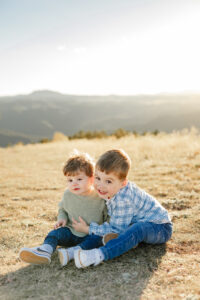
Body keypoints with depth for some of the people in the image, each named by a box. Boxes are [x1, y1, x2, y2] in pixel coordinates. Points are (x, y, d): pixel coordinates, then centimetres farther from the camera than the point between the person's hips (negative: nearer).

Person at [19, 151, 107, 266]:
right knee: (56, 232, -19)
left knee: (99, 238, -33)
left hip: (92, 234, -3)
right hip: (72, 232, 3)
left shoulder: (100, 197, -14)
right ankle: (45, 250, -45)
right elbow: (62, 209, 17)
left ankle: (72, 252, -48)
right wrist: (62, 218, -4)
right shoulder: (68, 195, -3)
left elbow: (108, 217, -2)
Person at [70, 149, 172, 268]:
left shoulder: (123, 199, -31)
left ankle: (100, 254, -50)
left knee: (137, 229, -40)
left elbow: (117, 230, -22)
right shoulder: (115, 190, -4)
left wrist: (88, 229, -17)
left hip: (161, 228, -10)